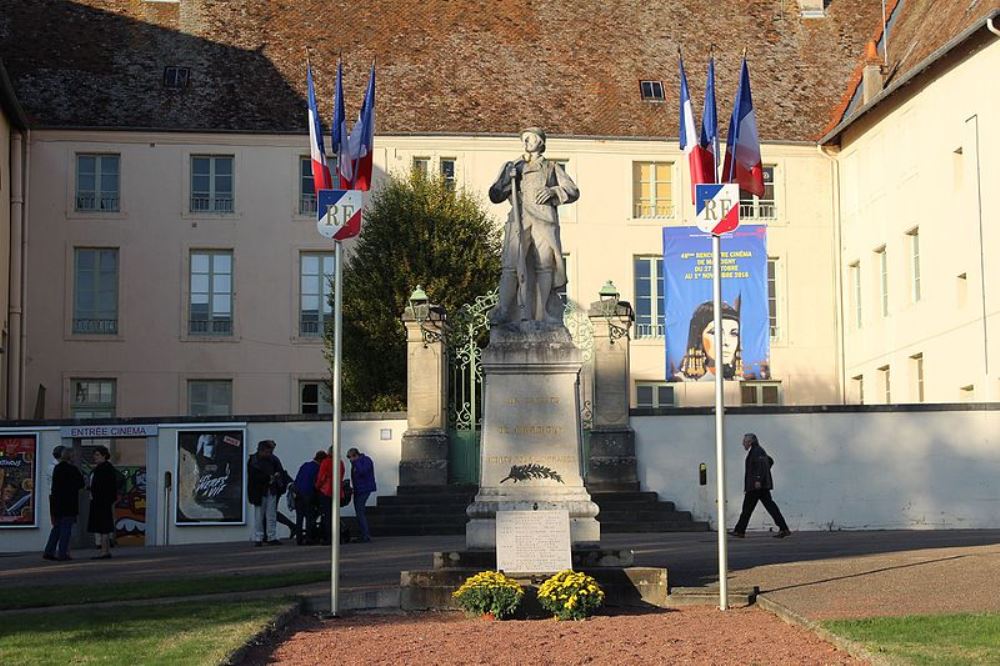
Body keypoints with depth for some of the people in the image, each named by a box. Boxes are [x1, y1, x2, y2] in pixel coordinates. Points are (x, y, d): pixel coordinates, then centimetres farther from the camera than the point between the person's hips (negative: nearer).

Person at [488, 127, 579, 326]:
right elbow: (495, 196, 19)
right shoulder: (511, 167, 26)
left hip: (544, 219, 0)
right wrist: (507, 180, 1)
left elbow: (573, 191, 13)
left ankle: (544, 314, -3)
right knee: (511, 265, -15)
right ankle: (503, 312, -16)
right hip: (519, 219, 0)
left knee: (545, 265, -7)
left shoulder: (551, 168, 23)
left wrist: (553, 191, -6)